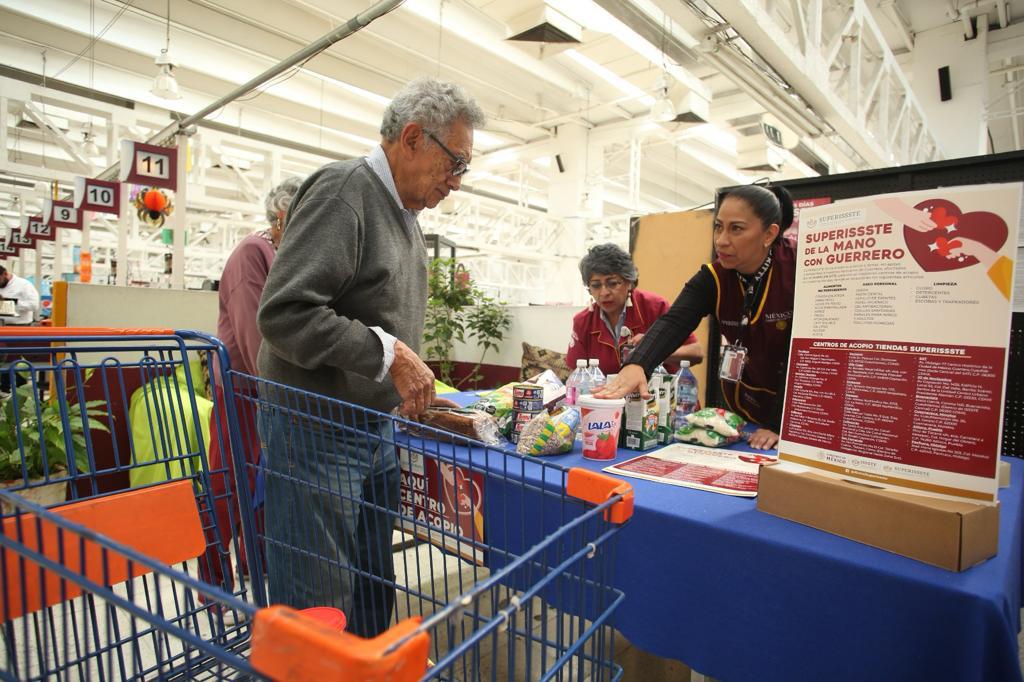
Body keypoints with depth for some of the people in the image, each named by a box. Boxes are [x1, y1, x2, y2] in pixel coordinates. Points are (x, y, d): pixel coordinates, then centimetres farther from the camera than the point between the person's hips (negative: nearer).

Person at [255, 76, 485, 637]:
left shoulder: (404, 216, 13)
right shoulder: (343, 191, -14)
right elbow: (284, 313, -24)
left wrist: (413, 393, 12)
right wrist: (388, 354, -21)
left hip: (376, 431, 9)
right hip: (318, 431, -8)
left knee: (372, 598, 20)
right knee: (319, 608, 4)